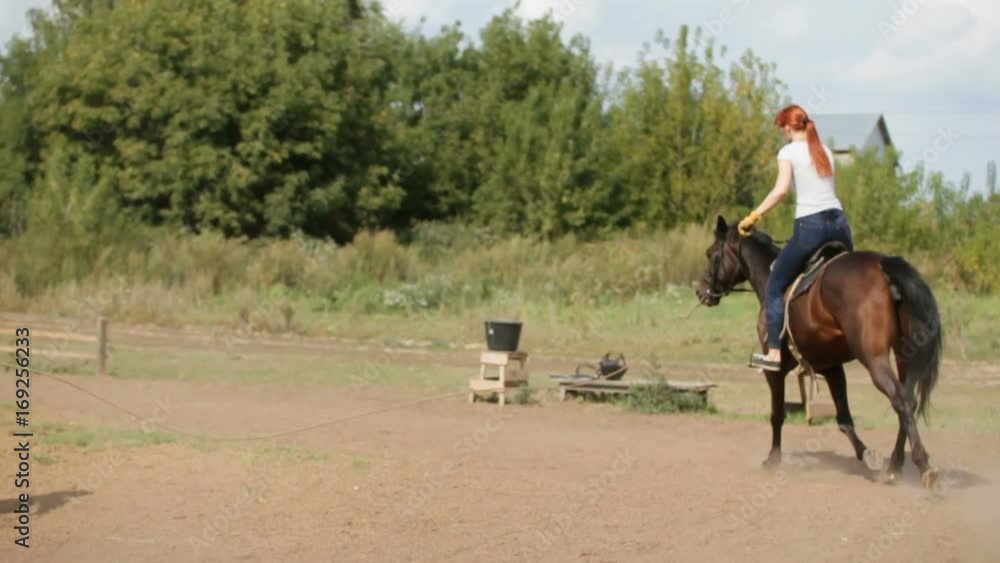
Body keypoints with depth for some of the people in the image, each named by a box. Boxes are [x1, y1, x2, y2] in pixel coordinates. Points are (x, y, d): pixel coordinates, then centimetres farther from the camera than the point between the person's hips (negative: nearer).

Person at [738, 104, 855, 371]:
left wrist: (753, 216, -8)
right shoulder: (825, 151, 18)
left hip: (810, 226, -6)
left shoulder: (789, 152, 0)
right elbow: (829, 188, 15)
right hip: (838, 222, 6)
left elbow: (781, 190, -12)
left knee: (775, 286, 5)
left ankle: (774, 352, -1)